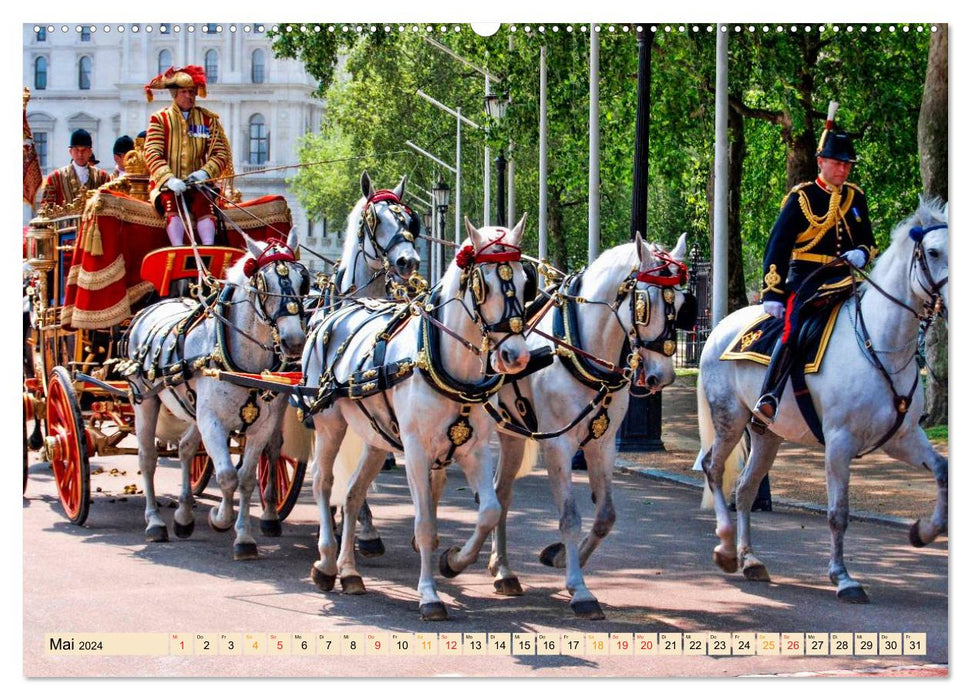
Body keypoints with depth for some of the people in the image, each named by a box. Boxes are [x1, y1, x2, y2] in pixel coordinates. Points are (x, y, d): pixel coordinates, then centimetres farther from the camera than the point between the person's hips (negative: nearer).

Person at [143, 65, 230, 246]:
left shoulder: (208, 119, 13)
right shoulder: (159, 119, 7)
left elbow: (222, 152, 7)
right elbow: (152, 154, -5)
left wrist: (205, 172, -15)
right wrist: (169, 179, -23)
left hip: (197, 183, 1)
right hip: (167, 185, -1)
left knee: (204, 203, -31)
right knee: (172, 202, -34)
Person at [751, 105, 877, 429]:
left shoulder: (856, 198, 14)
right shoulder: (801, 198, 0)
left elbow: (868, 242, 19)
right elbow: (777, 247, -3)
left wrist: (858, 254, -7)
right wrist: (772, 293, -10)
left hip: (841, 281, 6)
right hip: (804, 279, -6)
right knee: (791, 331, -26)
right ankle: (767, 402, -34)